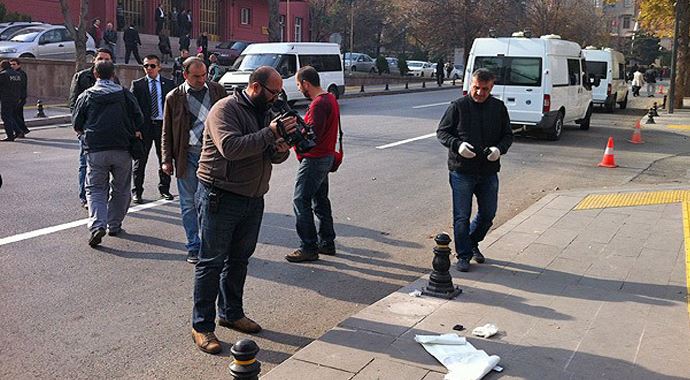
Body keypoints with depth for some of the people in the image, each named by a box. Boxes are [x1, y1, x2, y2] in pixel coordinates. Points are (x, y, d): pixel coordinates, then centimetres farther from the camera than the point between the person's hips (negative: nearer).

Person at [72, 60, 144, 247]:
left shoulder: (86, 95, 3)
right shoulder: (125, 94, 3)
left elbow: (77, 124, 7)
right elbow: (138, 118, 3)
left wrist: (85, 132, 27)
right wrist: (134, 132, 21)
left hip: (95, 149, 0)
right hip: (122, 149, 1)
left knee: (95, 189, 5)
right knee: (120, 189, 14)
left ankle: (97, 225, -14)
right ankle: (114, 225, 20)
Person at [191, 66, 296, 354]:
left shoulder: (265, 112, 11)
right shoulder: (226, 109, -14)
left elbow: (273, 157, 11)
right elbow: (230, 147, -31)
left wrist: (282, 150, -13)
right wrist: (270, 133, -32)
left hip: (253, 199, 8)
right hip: (220, 198, -8)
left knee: (239, 259, 18)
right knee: (211, 262, 0)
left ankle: (231, 313, 34)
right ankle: (202, 325, 9)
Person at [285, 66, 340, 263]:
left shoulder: (319, 103, -20)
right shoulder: (330, 98, 12)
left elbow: (312, 134, -26)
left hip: (314, 160, -10)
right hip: (326, 157, 10)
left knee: (301, 201, -5)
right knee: (320, 200, 17)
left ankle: (308, 248, -1)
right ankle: (327, 242, 26)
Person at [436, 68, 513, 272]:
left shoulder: (499, 108, 4)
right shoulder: (458, 106, -5)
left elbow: (508, 135, 11)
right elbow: (442, 132, -1)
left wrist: (499, 148, -11)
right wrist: (458, 145, -20)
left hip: (489, 172, 4)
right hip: (462, 171, -3)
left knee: (488, 214, 14)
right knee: (462, 217, 1)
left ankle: (473, 243, 39)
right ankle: (464, 255, 16)